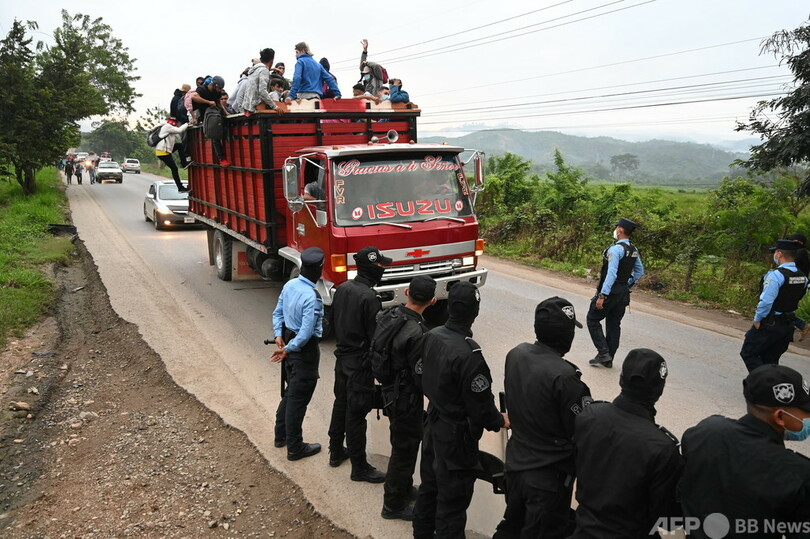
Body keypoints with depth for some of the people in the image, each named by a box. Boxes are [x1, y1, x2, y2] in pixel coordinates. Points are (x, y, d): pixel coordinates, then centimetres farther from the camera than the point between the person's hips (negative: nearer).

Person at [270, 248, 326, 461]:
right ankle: (295, 448, 18)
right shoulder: (312, 297, -26)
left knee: (291, 392, 24)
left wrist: (279, 335, 2)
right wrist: (287, 350, -15)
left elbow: (277, 312, 9)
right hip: (305, 350, -9)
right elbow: (307, 332, -26)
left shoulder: (290, 285, 0)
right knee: (298, 398, 4)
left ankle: (281, 435, 38)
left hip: (289, 341, 9)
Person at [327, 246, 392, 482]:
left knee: (341, 404, 21)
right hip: (360, 364, -8)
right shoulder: (369, 298, -25)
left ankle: (336, 452, 38)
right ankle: (359, 467, 15)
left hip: (342, 358, 9)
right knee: (356, 414, 1)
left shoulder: (342, 289, 1)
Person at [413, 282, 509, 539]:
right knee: (453, 499, 9)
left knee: (430, 485, 25)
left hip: (433, 423, 8)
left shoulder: (431, 336, -7)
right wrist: (500, 421, -2)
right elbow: (481, 405, -22)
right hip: (457, 435, -8)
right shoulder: (469, 354, -31)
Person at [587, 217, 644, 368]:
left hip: (610, 291, -8)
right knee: (614, 324, 12)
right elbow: (640, 271, 18)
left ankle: (603, 352, -1)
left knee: (592, 319, 5)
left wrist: (602, 295, -23)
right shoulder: (634, 250, 8)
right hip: (624, 293, 8)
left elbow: (612, 273, -24)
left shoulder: (616, 249, -18)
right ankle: (608, 359, 17)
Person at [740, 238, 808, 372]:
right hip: (788, 325, 8)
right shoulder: (803, 277, 4)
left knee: (748, 353, 4)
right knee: (771, 360, 17)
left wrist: (757, 320, -11)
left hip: (769, 325, -8)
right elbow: (797, 299, 9)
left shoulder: (775, 275, -20)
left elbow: (766, 301, -23)